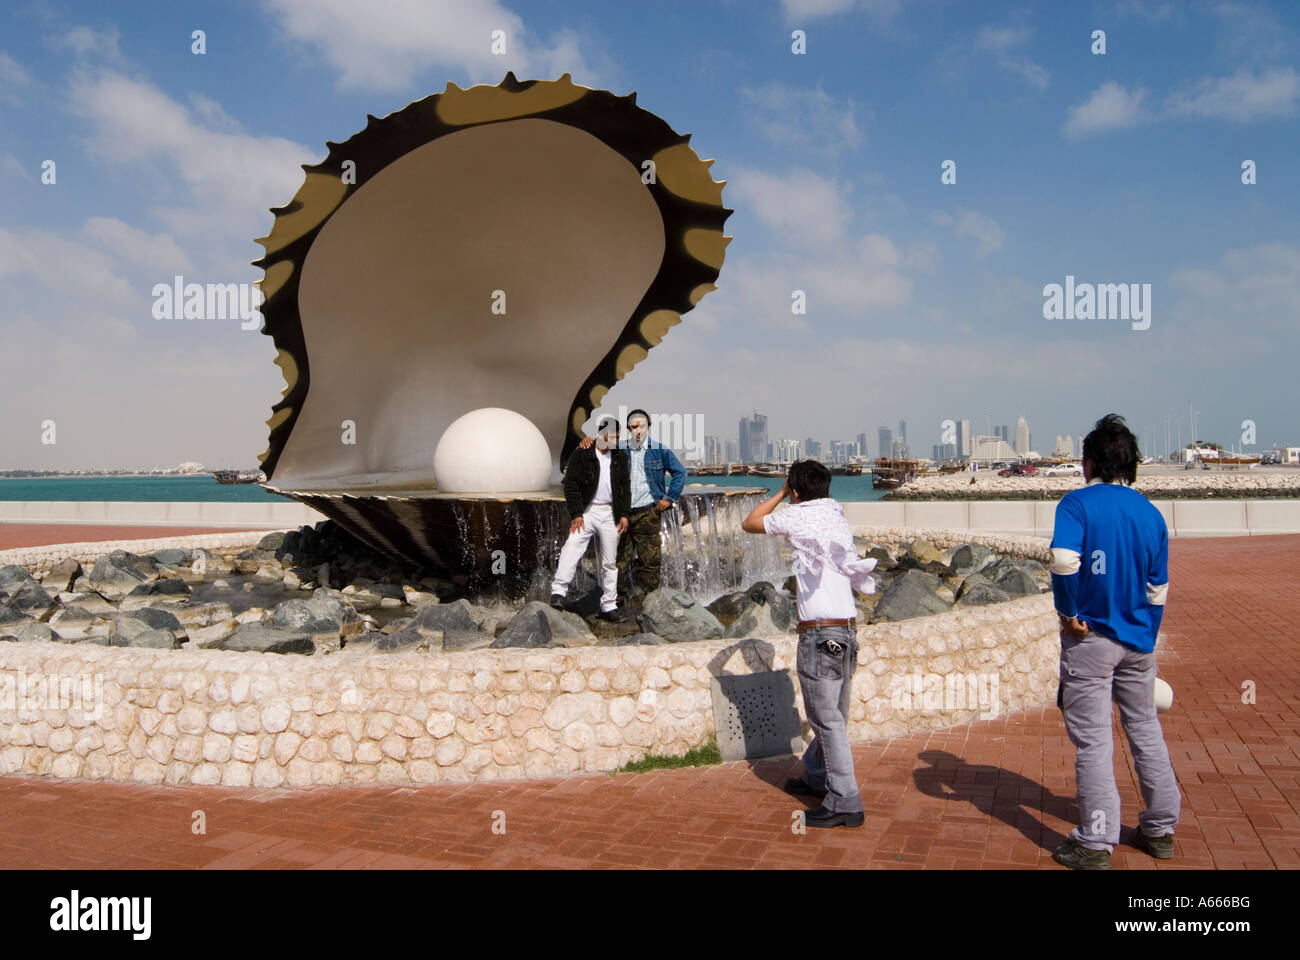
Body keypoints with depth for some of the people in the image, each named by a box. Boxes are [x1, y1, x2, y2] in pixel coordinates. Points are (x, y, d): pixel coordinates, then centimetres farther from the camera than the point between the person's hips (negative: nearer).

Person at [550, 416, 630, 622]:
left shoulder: (620, 457, 10)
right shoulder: (582, 454, -4)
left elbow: (625, 487, 14)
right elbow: (571, 485, -7)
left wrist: (623, 514, 6)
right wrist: (576, 514, -14)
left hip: (609, 513, 4)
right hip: (586, 511, -4)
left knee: (610, 561, 7)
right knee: (572, 548, -24)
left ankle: (609, 606, 14)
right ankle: (559, 592, -26)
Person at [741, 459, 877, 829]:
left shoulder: (797, 516, -6)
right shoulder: (838, 517, 15)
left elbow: (749, 524, 9)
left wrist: (781, 493, 17)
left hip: (819, 632, -8)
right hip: (848, 628, 8)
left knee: (828, 720, -4)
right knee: (832, 715, 19)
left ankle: (845, 803, -1)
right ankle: (816, 776, 36)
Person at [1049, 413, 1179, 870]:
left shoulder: (1077, 503, -11)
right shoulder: (1150, 512, 6)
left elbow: (1063, 560, -28)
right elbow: (1158, 589, 10)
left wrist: (1068, 614, -14)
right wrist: (1146, 641, 18)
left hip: (1090, 638, -5)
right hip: (1138, 639, 6)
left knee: (1092, 740, 1)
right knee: (1145, 730, 19)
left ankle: (1096, 844, 8)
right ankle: (1160, 829, 30)